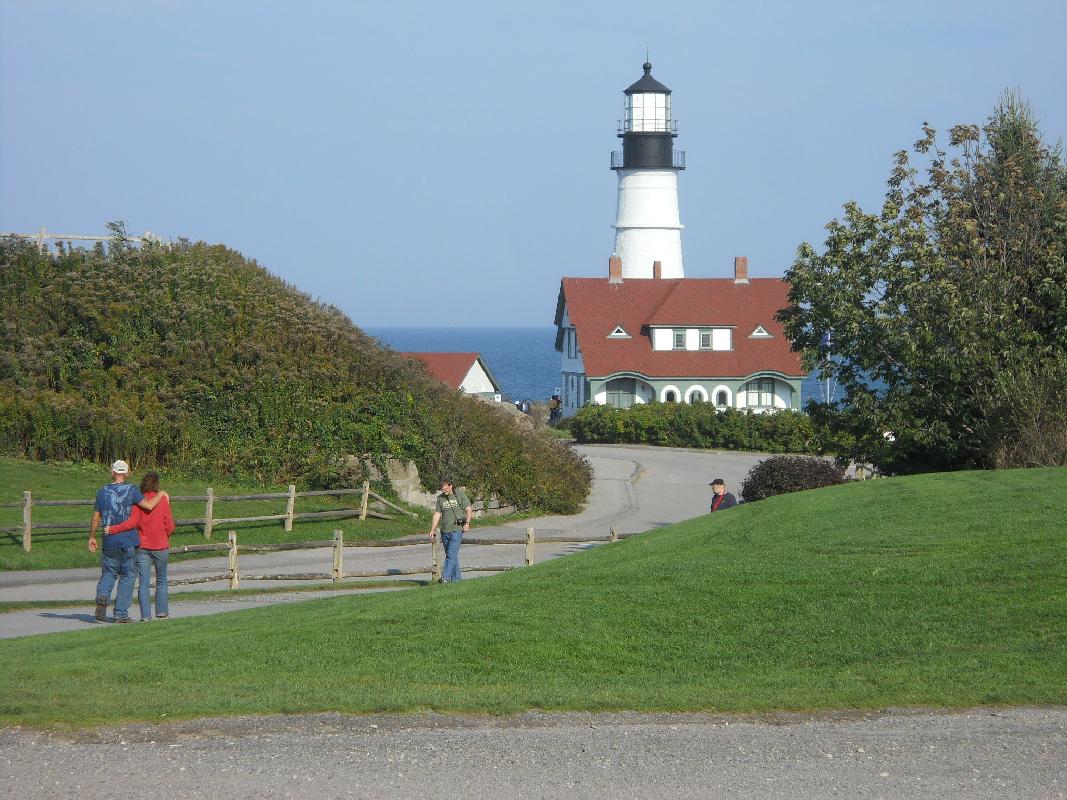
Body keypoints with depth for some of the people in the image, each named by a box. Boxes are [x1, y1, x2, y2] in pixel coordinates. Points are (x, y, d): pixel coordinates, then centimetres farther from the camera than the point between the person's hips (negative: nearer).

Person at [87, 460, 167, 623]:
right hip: (128, 542, -2)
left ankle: (102, 596, -14)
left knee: (108, 573, 15)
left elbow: (96, 517, 7)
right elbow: (148, 505, -14)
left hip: (109, 542, 2)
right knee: (127, 576, 7)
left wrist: (92, 537, 18)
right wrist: (161, 494, 3)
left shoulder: (103, 492, 5)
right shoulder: (131, 490, -5)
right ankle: (121, 613, 5)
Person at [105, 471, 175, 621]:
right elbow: (170, 526, -6)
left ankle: (145, 616, -5)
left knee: (143, 583, 1)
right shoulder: (163, 501, -6)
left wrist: (112, 529, -12)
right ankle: (162, 612, 20)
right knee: (161, 580, 17)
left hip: (142, 546, 0)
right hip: (161, 546, 0)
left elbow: (132, 522, -18)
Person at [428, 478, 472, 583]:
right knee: (449, 555, 9)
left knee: (451, 555, -15)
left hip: (456, 530, -5)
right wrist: (432, 530, 7)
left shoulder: (460, 495, 1)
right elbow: (437, 514, 13)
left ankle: (446, 577, -22)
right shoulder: (440, 498, 11)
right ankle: (456, 578, 18)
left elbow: (469, 509, 2)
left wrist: (467, 523, -12)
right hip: (445, 531, 5)